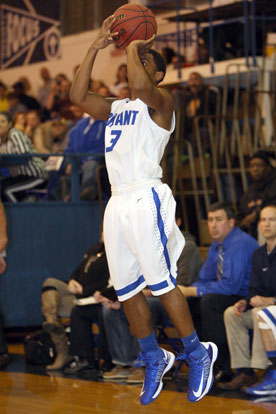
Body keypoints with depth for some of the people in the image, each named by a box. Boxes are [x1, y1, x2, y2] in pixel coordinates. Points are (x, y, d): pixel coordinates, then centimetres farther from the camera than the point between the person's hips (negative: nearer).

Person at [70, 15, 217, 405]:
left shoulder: (160, 101, -3)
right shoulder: (116, 108, 20)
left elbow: (139, 86, -24)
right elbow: (78, 96, 11)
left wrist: (134, 46, -8)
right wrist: (98, 44, 11)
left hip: (145, 200, -7)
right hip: (117, 203, 7)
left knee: (162, 284, -8)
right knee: (127, 292, 8)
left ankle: (198, 355, 4)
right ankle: (154, 360, 20)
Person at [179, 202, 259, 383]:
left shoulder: (240, 244, -19)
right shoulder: (217, 246, 11)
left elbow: (231, 285, -27)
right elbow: (205, 280, 16)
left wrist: (191, 291, -22)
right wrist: (185, 291, -6)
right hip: (227, 296, 9)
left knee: (210, 301, -31)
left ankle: (225, 366, -25)